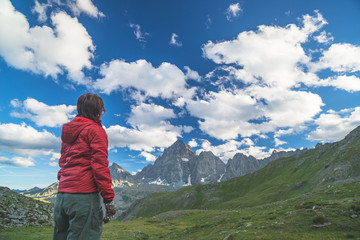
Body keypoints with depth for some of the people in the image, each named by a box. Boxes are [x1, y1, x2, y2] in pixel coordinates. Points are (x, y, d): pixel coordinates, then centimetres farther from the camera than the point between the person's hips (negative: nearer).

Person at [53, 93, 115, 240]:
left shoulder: (68, 132, 19)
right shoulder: (95, 130, -6)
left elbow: (63, 162, 20)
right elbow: (99, 163, -14)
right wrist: (108, 195, -12)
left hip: (62, 194, 9)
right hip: (84, 194, -8)